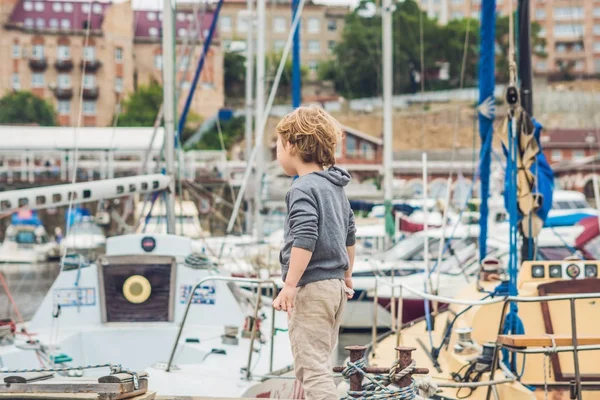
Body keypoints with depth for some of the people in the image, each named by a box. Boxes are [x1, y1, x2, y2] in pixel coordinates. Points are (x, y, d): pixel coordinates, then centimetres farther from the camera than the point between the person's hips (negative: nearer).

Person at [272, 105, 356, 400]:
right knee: (316, 364, 20)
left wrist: (289, 285, -25)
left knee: (311, 368, -11)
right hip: (335, 285, 10)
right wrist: (346, 275, 37)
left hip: (311, 288, -10)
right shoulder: (335, 187, 15)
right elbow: (349, 235, 26)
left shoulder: (303, 189, -14)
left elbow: (304, 240, -25)